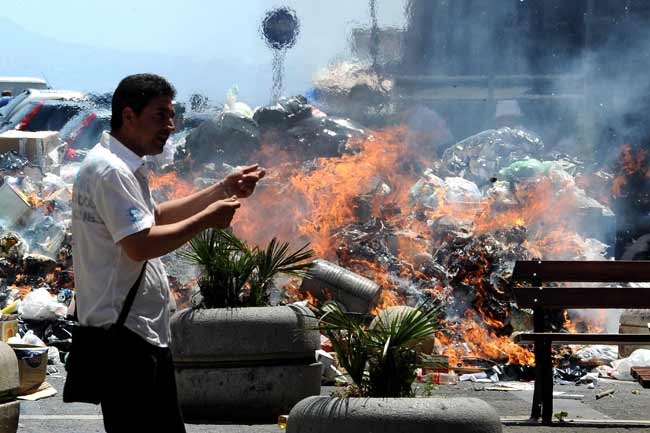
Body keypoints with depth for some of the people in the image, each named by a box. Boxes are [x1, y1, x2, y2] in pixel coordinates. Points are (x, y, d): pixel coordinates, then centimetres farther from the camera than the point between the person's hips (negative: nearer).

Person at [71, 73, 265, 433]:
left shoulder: (121, 166, 17)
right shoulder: (110, 170, -18)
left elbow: (156, 216, 22)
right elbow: (140, 245, -25)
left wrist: (222, 190, 13)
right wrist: (207, 219, -15)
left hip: (144, 329, 11)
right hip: (122, 334, -11)